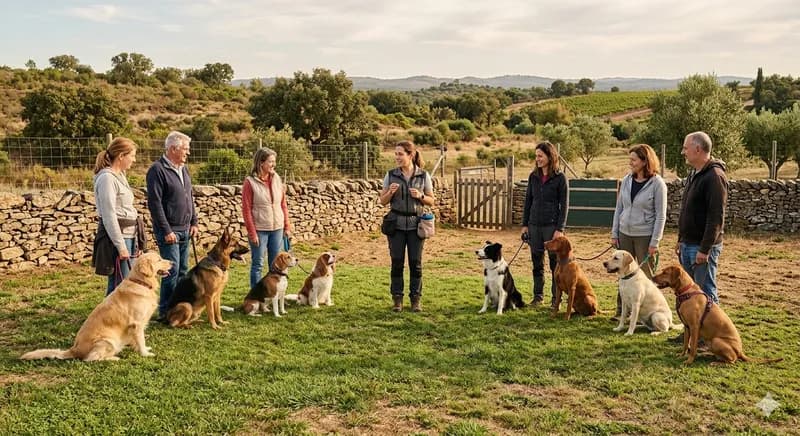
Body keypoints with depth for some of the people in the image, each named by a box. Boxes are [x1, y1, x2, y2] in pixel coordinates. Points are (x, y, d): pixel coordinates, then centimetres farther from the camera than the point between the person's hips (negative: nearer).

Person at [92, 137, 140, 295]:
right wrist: (121, 245, -19)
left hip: (127, 234, 10)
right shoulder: (107, 178, -13)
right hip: (116, 235, -9)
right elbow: (109, 215, -18)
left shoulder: (119, 176, 16)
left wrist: (133, 243, 19)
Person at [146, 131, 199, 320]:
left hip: (184, 230, 8)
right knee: (172, 270, -8)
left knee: (182, 271, 11)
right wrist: (166, 231, -19)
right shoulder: (157, 170, -13)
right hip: (169, 230, -8)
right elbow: (154, 203, -17)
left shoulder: (183, 169, 13)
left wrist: (194, 222, 12)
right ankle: (165, 311, 1)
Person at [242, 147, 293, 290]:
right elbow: (246, 209, -9)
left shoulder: (277, 179, 5)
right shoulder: (250, 182, -9)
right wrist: (252, 233, -11)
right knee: (258, 264, 4)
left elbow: (283, 205, 10)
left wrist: (287, 226, 6)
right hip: (259, 229, -5)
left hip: (277, 228, 5)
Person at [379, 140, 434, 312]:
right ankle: (397, 299, 12)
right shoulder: (391, 175, 2)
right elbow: (383, 201, 6)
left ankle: (416, 299, 13)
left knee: (415, 262, 2)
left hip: (416, 224, 0)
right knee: (397, 262, 2)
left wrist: (420, 196, -13)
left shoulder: (423, 175, 0)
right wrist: (390, 192, -13)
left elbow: (431, 201, 6)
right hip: (396, 224, 1)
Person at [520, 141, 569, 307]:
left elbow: (564, 205, -7)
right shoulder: (533, 176, 8)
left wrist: (560, 229, -13)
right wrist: (525, 224, 7)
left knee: (555, 263, 3)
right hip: (535, 225, 5)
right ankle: (538, 295, 20)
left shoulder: (560, 178, -5)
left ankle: (556, 298, 11)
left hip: (552, 225, -4)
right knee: (537, 263, 10)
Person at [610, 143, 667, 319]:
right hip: (625, 234, 5)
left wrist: (654, 242, -13)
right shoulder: (627, 180, 4)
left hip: (645, 236, -5)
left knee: (646, 276, 5)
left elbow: (660, 216, -10)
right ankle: (621, 310, 19)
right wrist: (614, 233, 7)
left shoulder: (657, 184, -10)